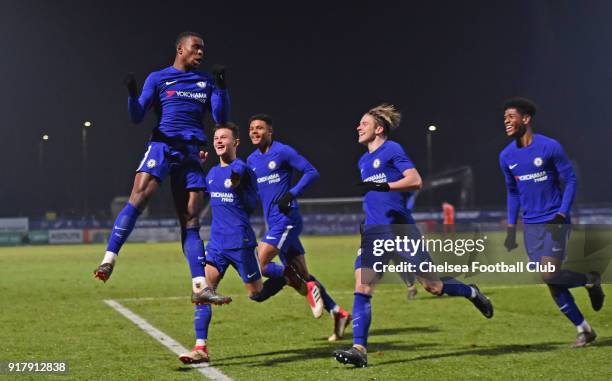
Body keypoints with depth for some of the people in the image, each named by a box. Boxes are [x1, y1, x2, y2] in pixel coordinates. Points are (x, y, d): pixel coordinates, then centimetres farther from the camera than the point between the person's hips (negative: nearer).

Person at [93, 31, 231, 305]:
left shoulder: (206, 82, 17)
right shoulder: (158, 78, 9)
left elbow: (221, 118, 9)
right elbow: (137, 117, 4)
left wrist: (222, 88, -3)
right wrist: (132, 95, -15)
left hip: (191, 154, 3)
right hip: (162, 146, -3)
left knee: (191, 219, -2)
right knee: (138, 198, -24)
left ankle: (200, 287, -6)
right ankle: (109, 259, -22)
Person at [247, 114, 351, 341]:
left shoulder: (282, 152, -7)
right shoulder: (251, 160, 15)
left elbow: (311, 172, -8)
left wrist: (291, 194, -16)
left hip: (286, 219, -8)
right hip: (273, 223, 8)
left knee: (259, 265, -16)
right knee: (302, 274, 6)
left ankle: (306, 287, -4)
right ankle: (338, 313, 11)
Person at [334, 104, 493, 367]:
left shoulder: (392, 150, -5)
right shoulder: (363, 161, 18)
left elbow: (415, 181, -18)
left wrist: (382, 187, -27)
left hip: (400, 230, -6)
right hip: (374, 234, 6)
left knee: (432, 286, 2)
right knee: (362, 288, -12)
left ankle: (472, 293, 31)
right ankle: (359, 349, -15)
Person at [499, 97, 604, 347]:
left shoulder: (550, 147, -11)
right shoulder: (506, 156, 5)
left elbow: (570, 181, -6)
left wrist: (561, 215, -16)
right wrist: (511, 228, 11)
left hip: (555, 222, -5)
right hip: (530, 226, 5)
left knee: (550, 275, -18)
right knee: (551, 283, 2)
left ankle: (590, 280, 10)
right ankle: (583, 330, 14)